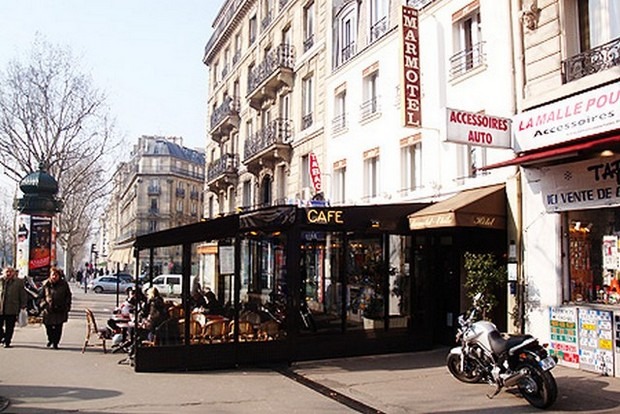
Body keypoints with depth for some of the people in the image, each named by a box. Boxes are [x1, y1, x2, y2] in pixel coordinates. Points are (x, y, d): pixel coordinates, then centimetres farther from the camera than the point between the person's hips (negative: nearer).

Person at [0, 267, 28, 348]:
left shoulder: (19, 282, 2)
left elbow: (23, 295, 4)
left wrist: (23, 306, 1)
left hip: (12, 309, -1)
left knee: (9, 328, 4)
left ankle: (7, 342, 14)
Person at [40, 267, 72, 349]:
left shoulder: (64, 284, 1)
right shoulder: (46, 284, 2)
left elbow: (68, 296, 9)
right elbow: (42, 296, 11)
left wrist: (67, 307, 2)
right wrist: (43, 304, -1)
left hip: (60, 311, -1)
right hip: (49, 310, 1)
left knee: (58, 328, -3)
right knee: (48, 327, 6)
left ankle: (55, 343, 12)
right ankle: (50, 339, 35)